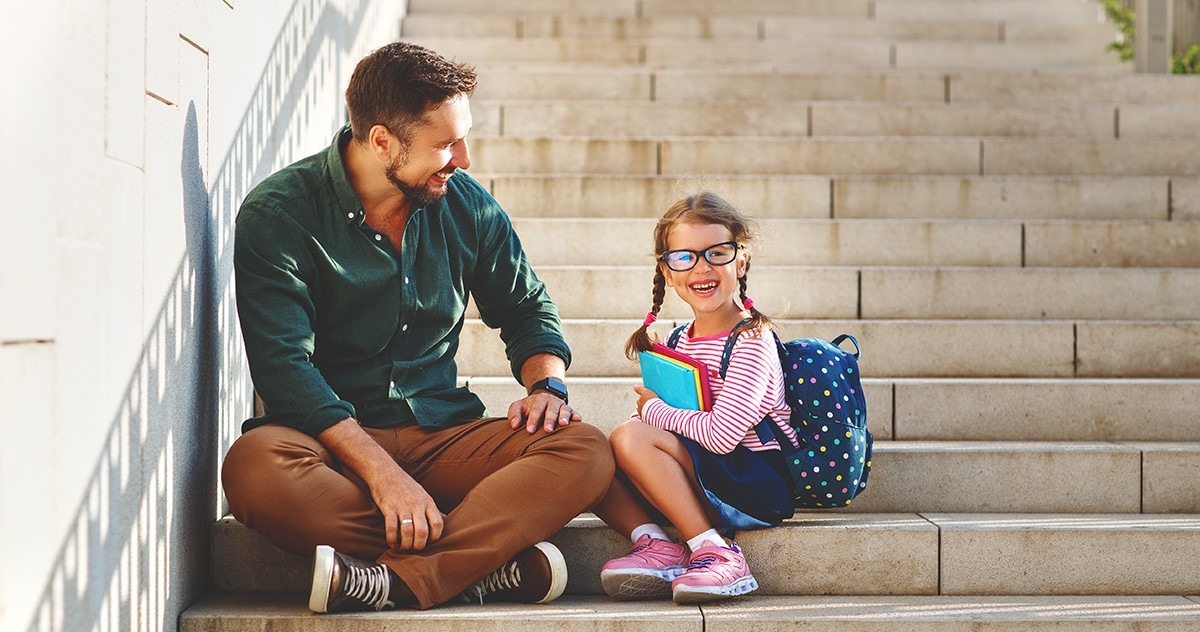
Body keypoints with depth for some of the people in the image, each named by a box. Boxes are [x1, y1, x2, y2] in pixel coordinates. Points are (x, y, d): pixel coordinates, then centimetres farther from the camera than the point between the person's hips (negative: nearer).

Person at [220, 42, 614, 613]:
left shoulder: (466, 205, 6)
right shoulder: (277, 215, -9)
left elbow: (526, 309, 20)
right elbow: (284, 366, -18)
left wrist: (546, 383, -3)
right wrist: (380, 471, -29)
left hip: (442, 433, 4)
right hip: (333, 436, -3)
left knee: (586, 452, -22)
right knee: (255, 466, -38)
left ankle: (396, 579, -35)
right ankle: (487, 562, -30)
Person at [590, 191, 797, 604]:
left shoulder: (751, 340, -13)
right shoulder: (683, 341, 12)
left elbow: (721, 434, -24)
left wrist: (653, 410, -9)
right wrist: (650, 408, -5)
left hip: (763, 486, -8)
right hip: (706, 482, 8)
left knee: (630, 439, -25)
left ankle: (715, 554, -21)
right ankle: (656, 545, -15)